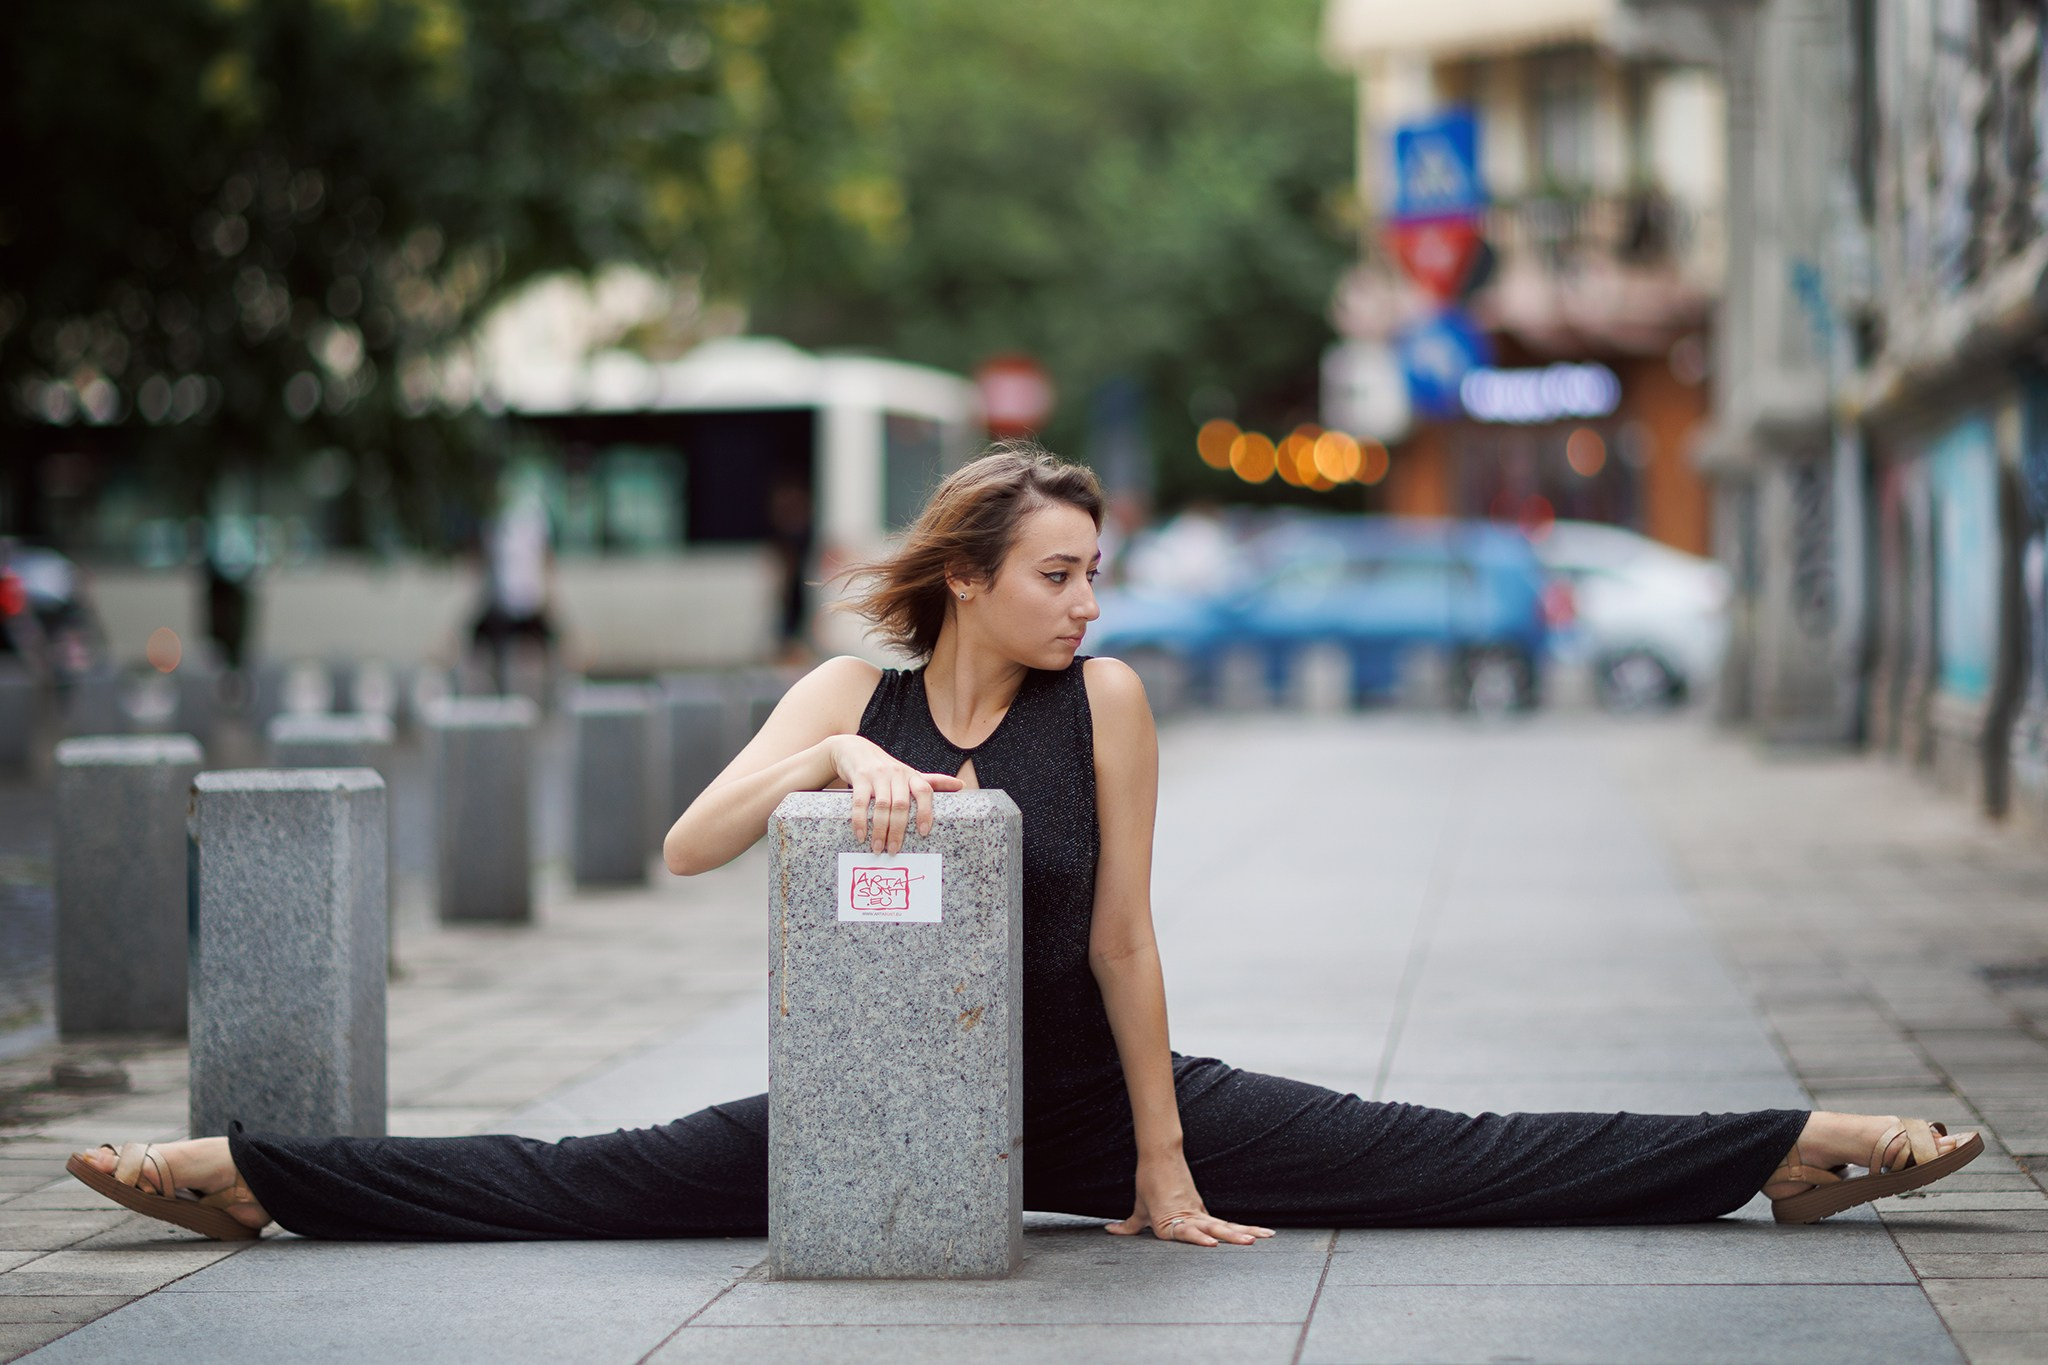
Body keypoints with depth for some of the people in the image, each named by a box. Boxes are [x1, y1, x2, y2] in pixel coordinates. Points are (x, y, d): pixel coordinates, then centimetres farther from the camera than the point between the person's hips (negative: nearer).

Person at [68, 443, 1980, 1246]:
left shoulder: (1105, 703, -9)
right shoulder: (847, 696, -6)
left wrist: (1163, 1171, -11)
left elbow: (1121, 945, -10)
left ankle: (1799, 1154, -10)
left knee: (1452, 1163, -10)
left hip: (1086, 1091, -1)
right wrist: (833, 767, -36)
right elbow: (687, 849, -19)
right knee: (584, 1188, -7)